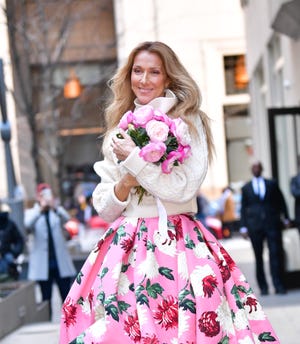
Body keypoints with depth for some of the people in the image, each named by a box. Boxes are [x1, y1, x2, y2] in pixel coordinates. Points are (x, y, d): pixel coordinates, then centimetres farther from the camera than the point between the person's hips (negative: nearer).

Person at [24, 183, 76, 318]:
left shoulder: (58, 211, 7)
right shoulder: (31, 212, 4)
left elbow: (66, 218, -16)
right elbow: (28, 224, -18)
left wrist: (55, 208, -38)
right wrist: (40, 209, -35)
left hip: (61, 262, 1)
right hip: (43, 264, -1)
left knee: (66, 297, 2)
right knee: (46, 298, 3)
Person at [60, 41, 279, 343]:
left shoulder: (187, 122, 3)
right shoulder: (119, 132, 15)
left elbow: (184, 188, -10)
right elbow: (103, 208, 14)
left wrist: (134, 158, -8)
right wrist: (125, 183, -5)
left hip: (177, 245, -4)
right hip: (126, 247, 4)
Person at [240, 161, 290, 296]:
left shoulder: (272, 184, 13)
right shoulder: (246, 188, 12)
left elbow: (281, 201, 13)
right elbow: (243, 208, 10)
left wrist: (286, 218, 5)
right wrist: (244, 226, 2)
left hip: (272, 224, 0)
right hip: (255, 226, 0)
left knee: (276, 254, -6)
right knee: (259, 257, 1)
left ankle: (279, 286, -5)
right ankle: (263, 287, 6)